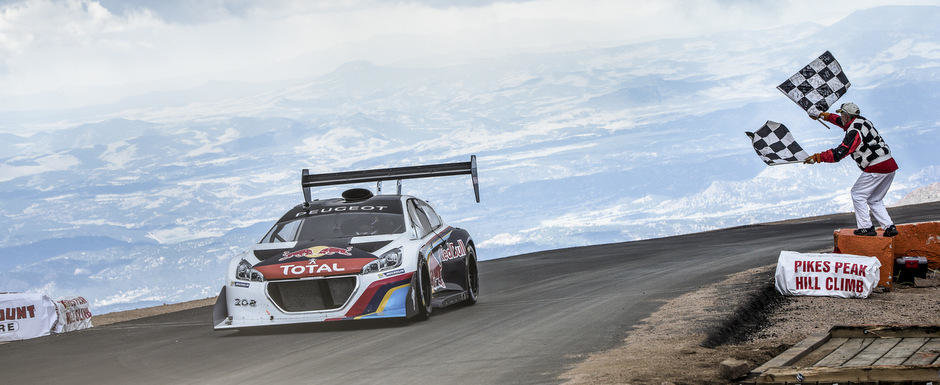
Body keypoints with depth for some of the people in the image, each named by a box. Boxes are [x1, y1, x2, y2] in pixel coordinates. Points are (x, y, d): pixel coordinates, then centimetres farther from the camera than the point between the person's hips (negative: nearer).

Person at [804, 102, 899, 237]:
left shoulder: (854, 133, -16)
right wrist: (823, 115, 43)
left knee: (858, 195, 5)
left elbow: (838, 154, -22)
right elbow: (842, 122, 33)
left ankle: (866, 227, 4)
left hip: (876, 169, -9)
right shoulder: (861, 120, 12)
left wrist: (816, 157, -14)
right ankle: (889, 227, 8)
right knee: (874, 200, 18)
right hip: (890, 166, 9)